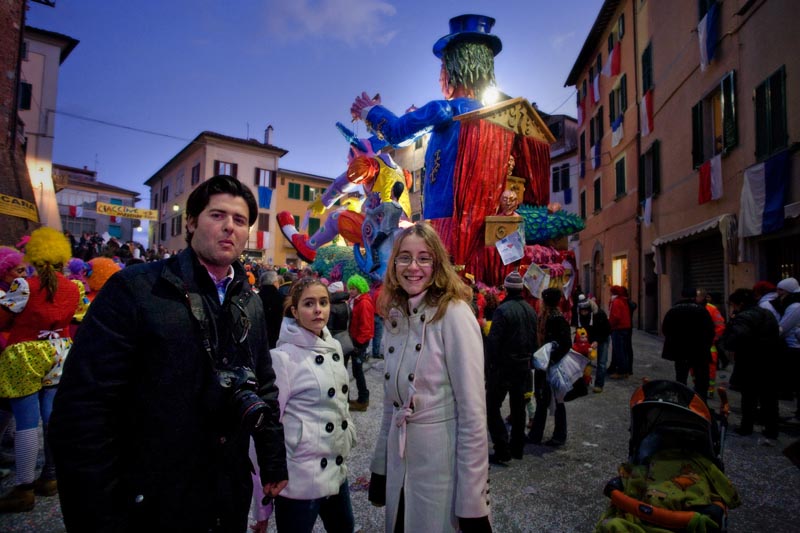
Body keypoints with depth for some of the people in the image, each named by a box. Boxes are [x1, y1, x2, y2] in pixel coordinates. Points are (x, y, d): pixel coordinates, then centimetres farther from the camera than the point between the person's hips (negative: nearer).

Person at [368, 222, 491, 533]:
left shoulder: (454, 314, -16)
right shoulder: (394, 317, 5)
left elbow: (473, 408, -17)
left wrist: (472, 499, -16)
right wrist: (380, 465, 13)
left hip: (442, 461, -6)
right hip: (398, 461, 6)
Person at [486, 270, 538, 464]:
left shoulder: (503, 310, -18)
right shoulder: (531, 310, 6)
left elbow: (493, 340, -21)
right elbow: (535, 339, 13)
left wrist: (491, 362, -10)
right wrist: (529, 359, 19)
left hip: (504, 366, -7)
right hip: (524, 366, 8)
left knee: (492, 406, 0)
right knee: (518, 406, 17)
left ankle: (502, 450, -3)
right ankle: (517, 448, 26)